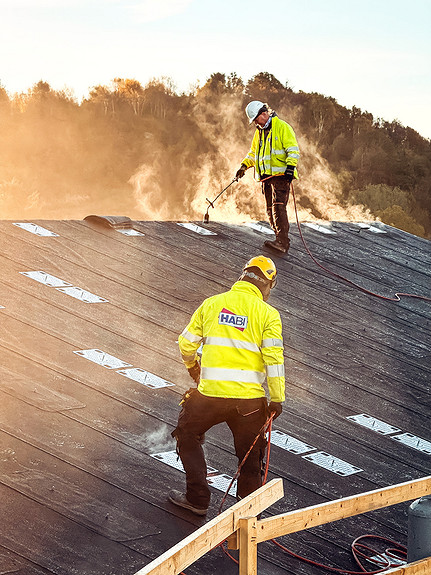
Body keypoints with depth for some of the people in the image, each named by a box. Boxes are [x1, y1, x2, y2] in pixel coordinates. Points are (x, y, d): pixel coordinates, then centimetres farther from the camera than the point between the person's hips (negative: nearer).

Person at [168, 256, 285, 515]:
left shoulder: (212, 303, 6)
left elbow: (187, 343, 11)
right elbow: (274, 358, -10)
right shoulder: (268, 314, -2)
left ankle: (198, 499, 24)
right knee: (250, 453, 17)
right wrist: (277, 399, -2)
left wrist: (192, 365, 31)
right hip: (250, 397, -1)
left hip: (210, 393, 1)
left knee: (188, 436, 24)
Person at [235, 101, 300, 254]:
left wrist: (290, 166, -22)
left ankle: (282, 242, -26)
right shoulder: (259, 132, 20)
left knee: (278, 207, -19)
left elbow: (293, 149, -10)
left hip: (280, 175, -8)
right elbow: (253, 152, 30)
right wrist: (244, 166, 16)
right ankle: (281, 241, 11)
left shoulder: (282, 127, -4)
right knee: (270, 210, 5)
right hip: (266, 177, 8)